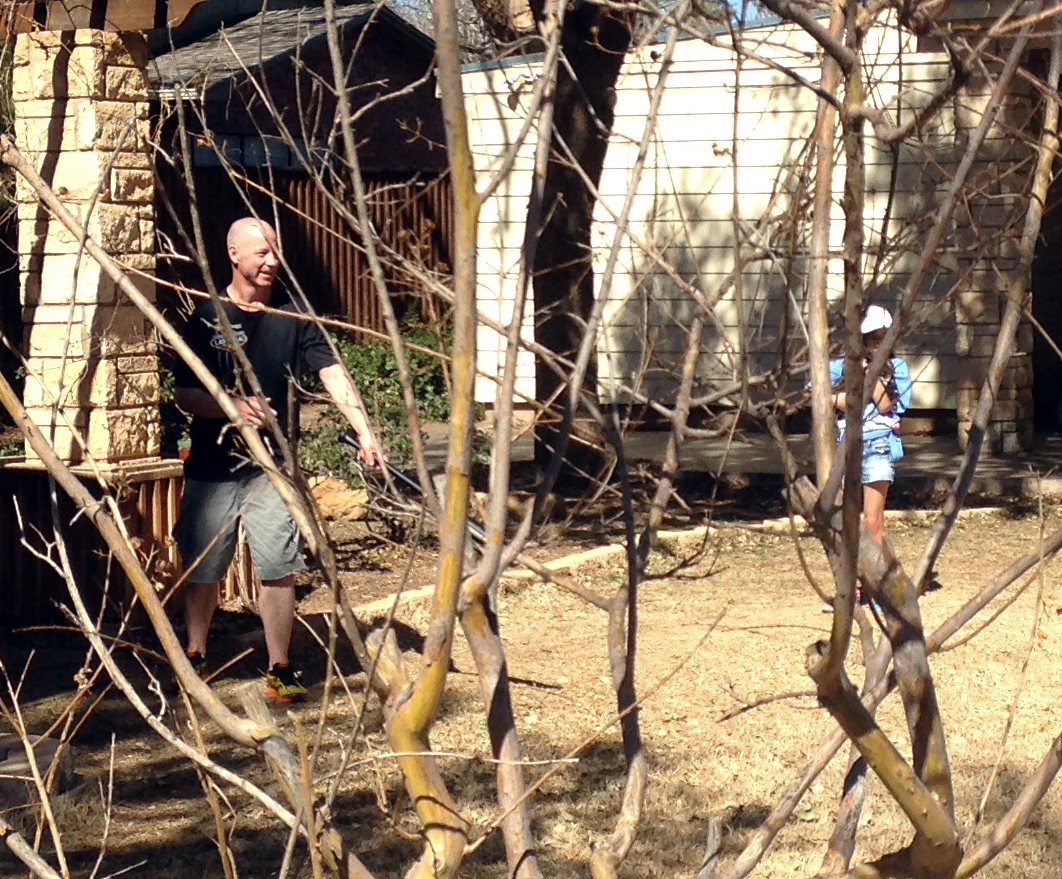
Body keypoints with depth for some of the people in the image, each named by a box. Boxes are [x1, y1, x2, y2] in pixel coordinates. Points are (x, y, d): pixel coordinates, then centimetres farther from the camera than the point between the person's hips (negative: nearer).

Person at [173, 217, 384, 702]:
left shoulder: (293, 315, 1)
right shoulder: (206, 318, 0)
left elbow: (333, 374, -8)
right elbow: (185, 393, -1)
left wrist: (365, 433, -20)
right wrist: (233, 406, -20)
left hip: (272, 467, 0)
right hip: (212, 467, 0)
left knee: (279, 569, -4)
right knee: (202, 570, 9)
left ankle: (279, 670, 6)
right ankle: (194, 658, 27)